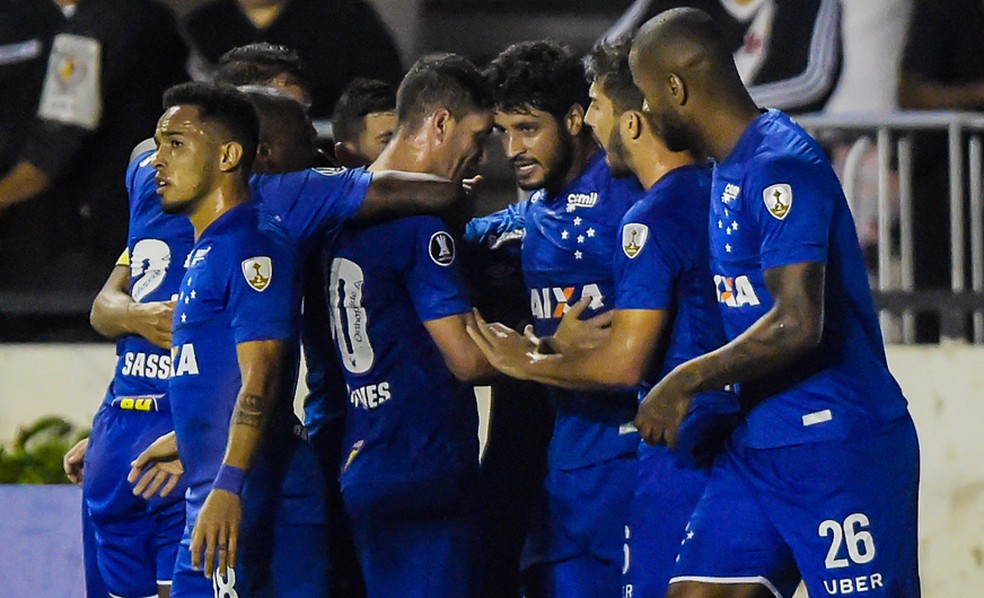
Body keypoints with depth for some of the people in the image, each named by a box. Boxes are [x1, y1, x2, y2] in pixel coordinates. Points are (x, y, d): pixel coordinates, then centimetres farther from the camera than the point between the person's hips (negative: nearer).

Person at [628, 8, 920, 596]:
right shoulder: (728, 170, 14)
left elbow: (798, 325, -25)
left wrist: (687, 381, -16)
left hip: (838, 444, -10)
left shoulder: (782, 167, -17)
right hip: (758, 441, 10)